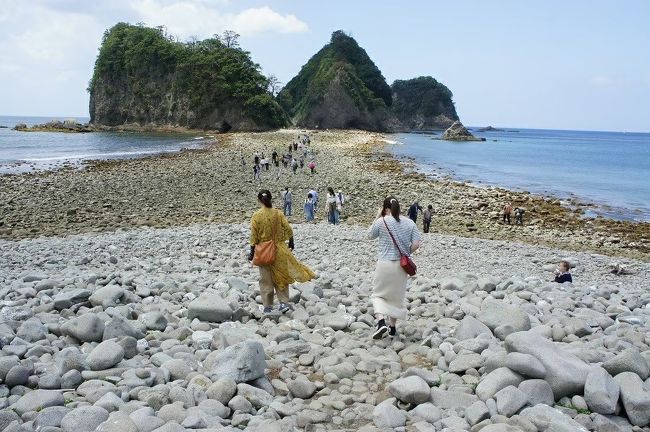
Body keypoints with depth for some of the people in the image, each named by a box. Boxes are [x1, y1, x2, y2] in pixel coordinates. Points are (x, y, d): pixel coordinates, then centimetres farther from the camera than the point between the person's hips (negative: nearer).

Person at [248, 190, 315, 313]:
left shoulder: (257, 216, -11)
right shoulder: (278, 213, -3)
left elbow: (254, 236, -10)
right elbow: (288, 230, -1)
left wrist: (252, 252, -3)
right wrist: (291, 243, 14)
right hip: (279, 250, 2)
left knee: (266, 279, 8)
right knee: (280, 276, 15)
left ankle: (267, 307, 15)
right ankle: (284, 302, 9)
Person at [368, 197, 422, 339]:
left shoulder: (381, 222, -10)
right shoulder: (410, 223, -1)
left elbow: (370, 235, 7)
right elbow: (416, 244, -4)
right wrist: (405, 253, 10)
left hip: (385, 264, -4)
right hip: (402, 265, 4)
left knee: (378, 294, 11)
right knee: (397, 296, 19)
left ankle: (381, 322, -11)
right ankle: (392, 327, 26)